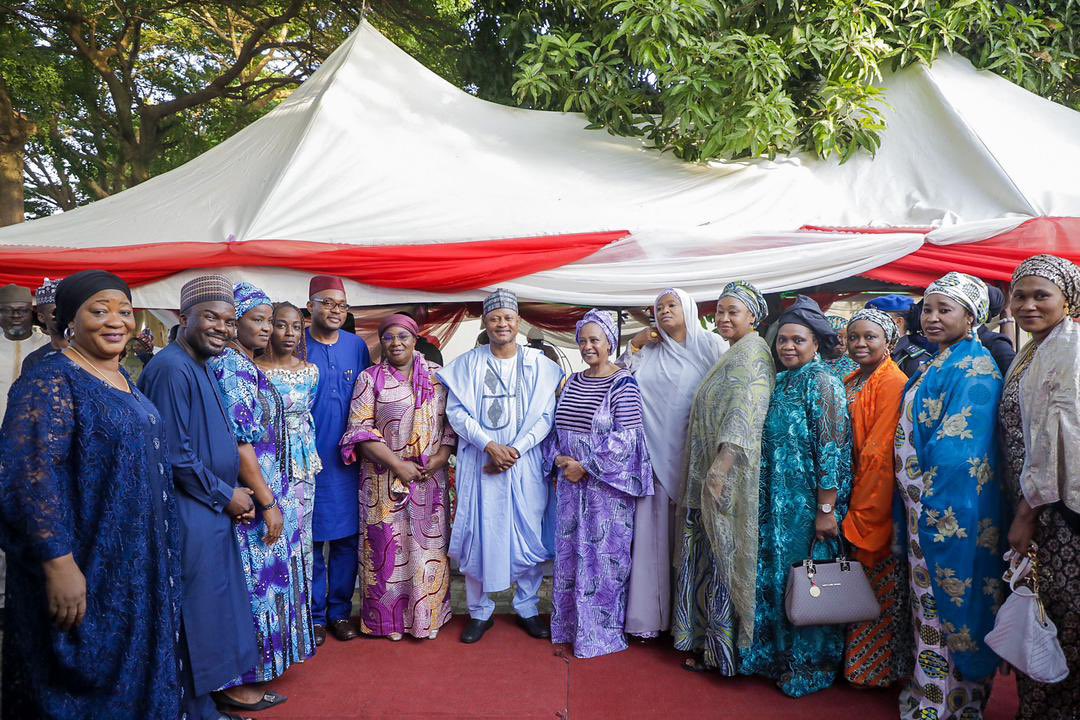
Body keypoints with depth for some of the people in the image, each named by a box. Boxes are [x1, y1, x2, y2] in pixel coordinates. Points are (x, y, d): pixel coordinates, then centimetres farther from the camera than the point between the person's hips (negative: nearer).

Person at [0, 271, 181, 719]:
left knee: (131, 672, 19)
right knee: (85, 678, 7)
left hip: (135, 563, 8)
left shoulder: (123, 381, 10)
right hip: (85, 568, -8)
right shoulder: (50, 381, -15)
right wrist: (59, 564, -26)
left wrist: (159, 553, 16)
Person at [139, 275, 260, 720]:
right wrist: (226, 495, -11)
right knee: (196, 612, 3)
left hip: (211, 512, 9)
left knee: (212, 608, 17)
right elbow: (175, 456, -22)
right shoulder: (172, 369, -18)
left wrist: (231, 495, 6)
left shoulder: (201, 367, 11)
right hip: (188, 515, -9)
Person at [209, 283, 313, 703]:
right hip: (250, 496, -10)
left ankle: (241, 673, 29)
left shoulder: (244, 365, 12)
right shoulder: (231, 367, -17)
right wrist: (268, 502, -20)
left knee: (255, 581, 16)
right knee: (252, 583, 1)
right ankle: (235, 684, 14)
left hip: (264, 487, 10)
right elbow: (239, 443, -22)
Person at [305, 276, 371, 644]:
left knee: (347, 538, 9)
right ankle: (313, 614, 20)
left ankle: (340, 610, 23)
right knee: (310, 539, 6)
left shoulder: (357, 346, 6)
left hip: (347, 460, 3)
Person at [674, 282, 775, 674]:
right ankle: (712, 643, 19)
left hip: (732, 475, -9)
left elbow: (747, 410, -22)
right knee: (715, 555, 11)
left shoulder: (752, 351, -9)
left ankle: (727, 647, 7)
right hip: (714, 473, 9)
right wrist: (712, 468, 15)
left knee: (727, 555, -3)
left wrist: (722, 464, -29)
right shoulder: (733, 355, 20)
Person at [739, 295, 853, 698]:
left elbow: (831, 449, -17)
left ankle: (809, 667, 21)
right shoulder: (781, 383, 11)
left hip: (808, 504, -7)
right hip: (777, 504, 7)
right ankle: (778, 656, 29)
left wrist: (826, 510, -20)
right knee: (775, 577, 14)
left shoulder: (821, 382, -11)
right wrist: (765, 504, 14)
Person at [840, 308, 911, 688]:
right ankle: (856, 661, 27)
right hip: (855, 496, 8)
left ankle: (878, 667, 18)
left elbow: (881, 452, -18)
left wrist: (862, 513, -17)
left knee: (880, 583, 4)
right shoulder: (850, 383, 12)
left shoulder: (893, 383, -14)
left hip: (878, 501, -8)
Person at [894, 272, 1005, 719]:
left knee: (949, 602, 2)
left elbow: (958, 447, -22)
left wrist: (930, 489, -13)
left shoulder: (974, 367, -14)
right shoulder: (935, 366, 14)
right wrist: (912, 501, 12)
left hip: (952, 509, -9)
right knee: (928, 601, 16)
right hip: (925, 506, 9)